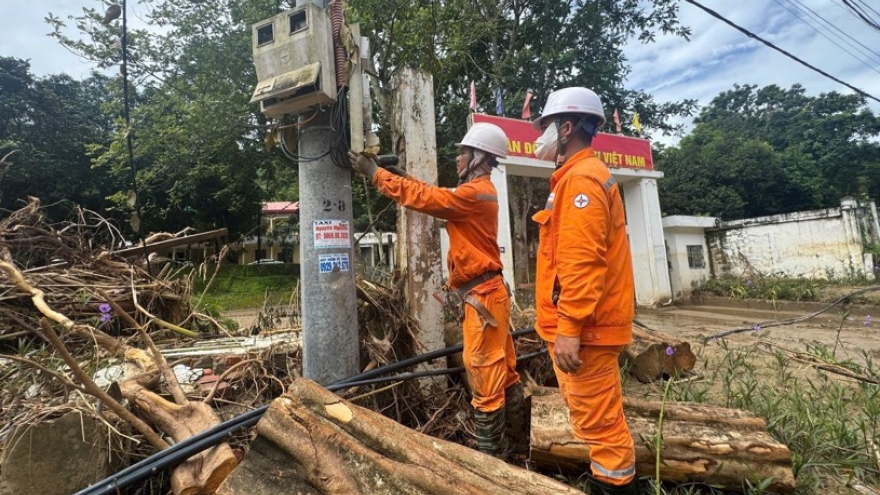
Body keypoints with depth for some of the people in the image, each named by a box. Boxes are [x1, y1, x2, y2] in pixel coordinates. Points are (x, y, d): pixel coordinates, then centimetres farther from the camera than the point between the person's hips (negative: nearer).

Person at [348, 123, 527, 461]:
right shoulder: (478, 191, 18)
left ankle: (491, 456, 12)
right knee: (504, 375, 16)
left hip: (482, 296, -10)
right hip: (488, 293, 10)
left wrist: (375, 173, -8)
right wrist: (403, 175, 12)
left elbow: (424, 198, -16)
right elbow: (434, 196, 18)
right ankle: (517, 447, 29)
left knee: (485, 380, -1)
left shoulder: (475, 193, -14)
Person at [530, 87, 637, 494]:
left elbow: (582, 262, -23)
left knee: (598, 422, 1)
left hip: (582, 328, -11)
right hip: (580, 325, 11)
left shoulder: (581, 178, -13)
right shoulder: (577, 177, 19)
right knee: (594, 418, 20)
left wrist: (568, 328, -23)